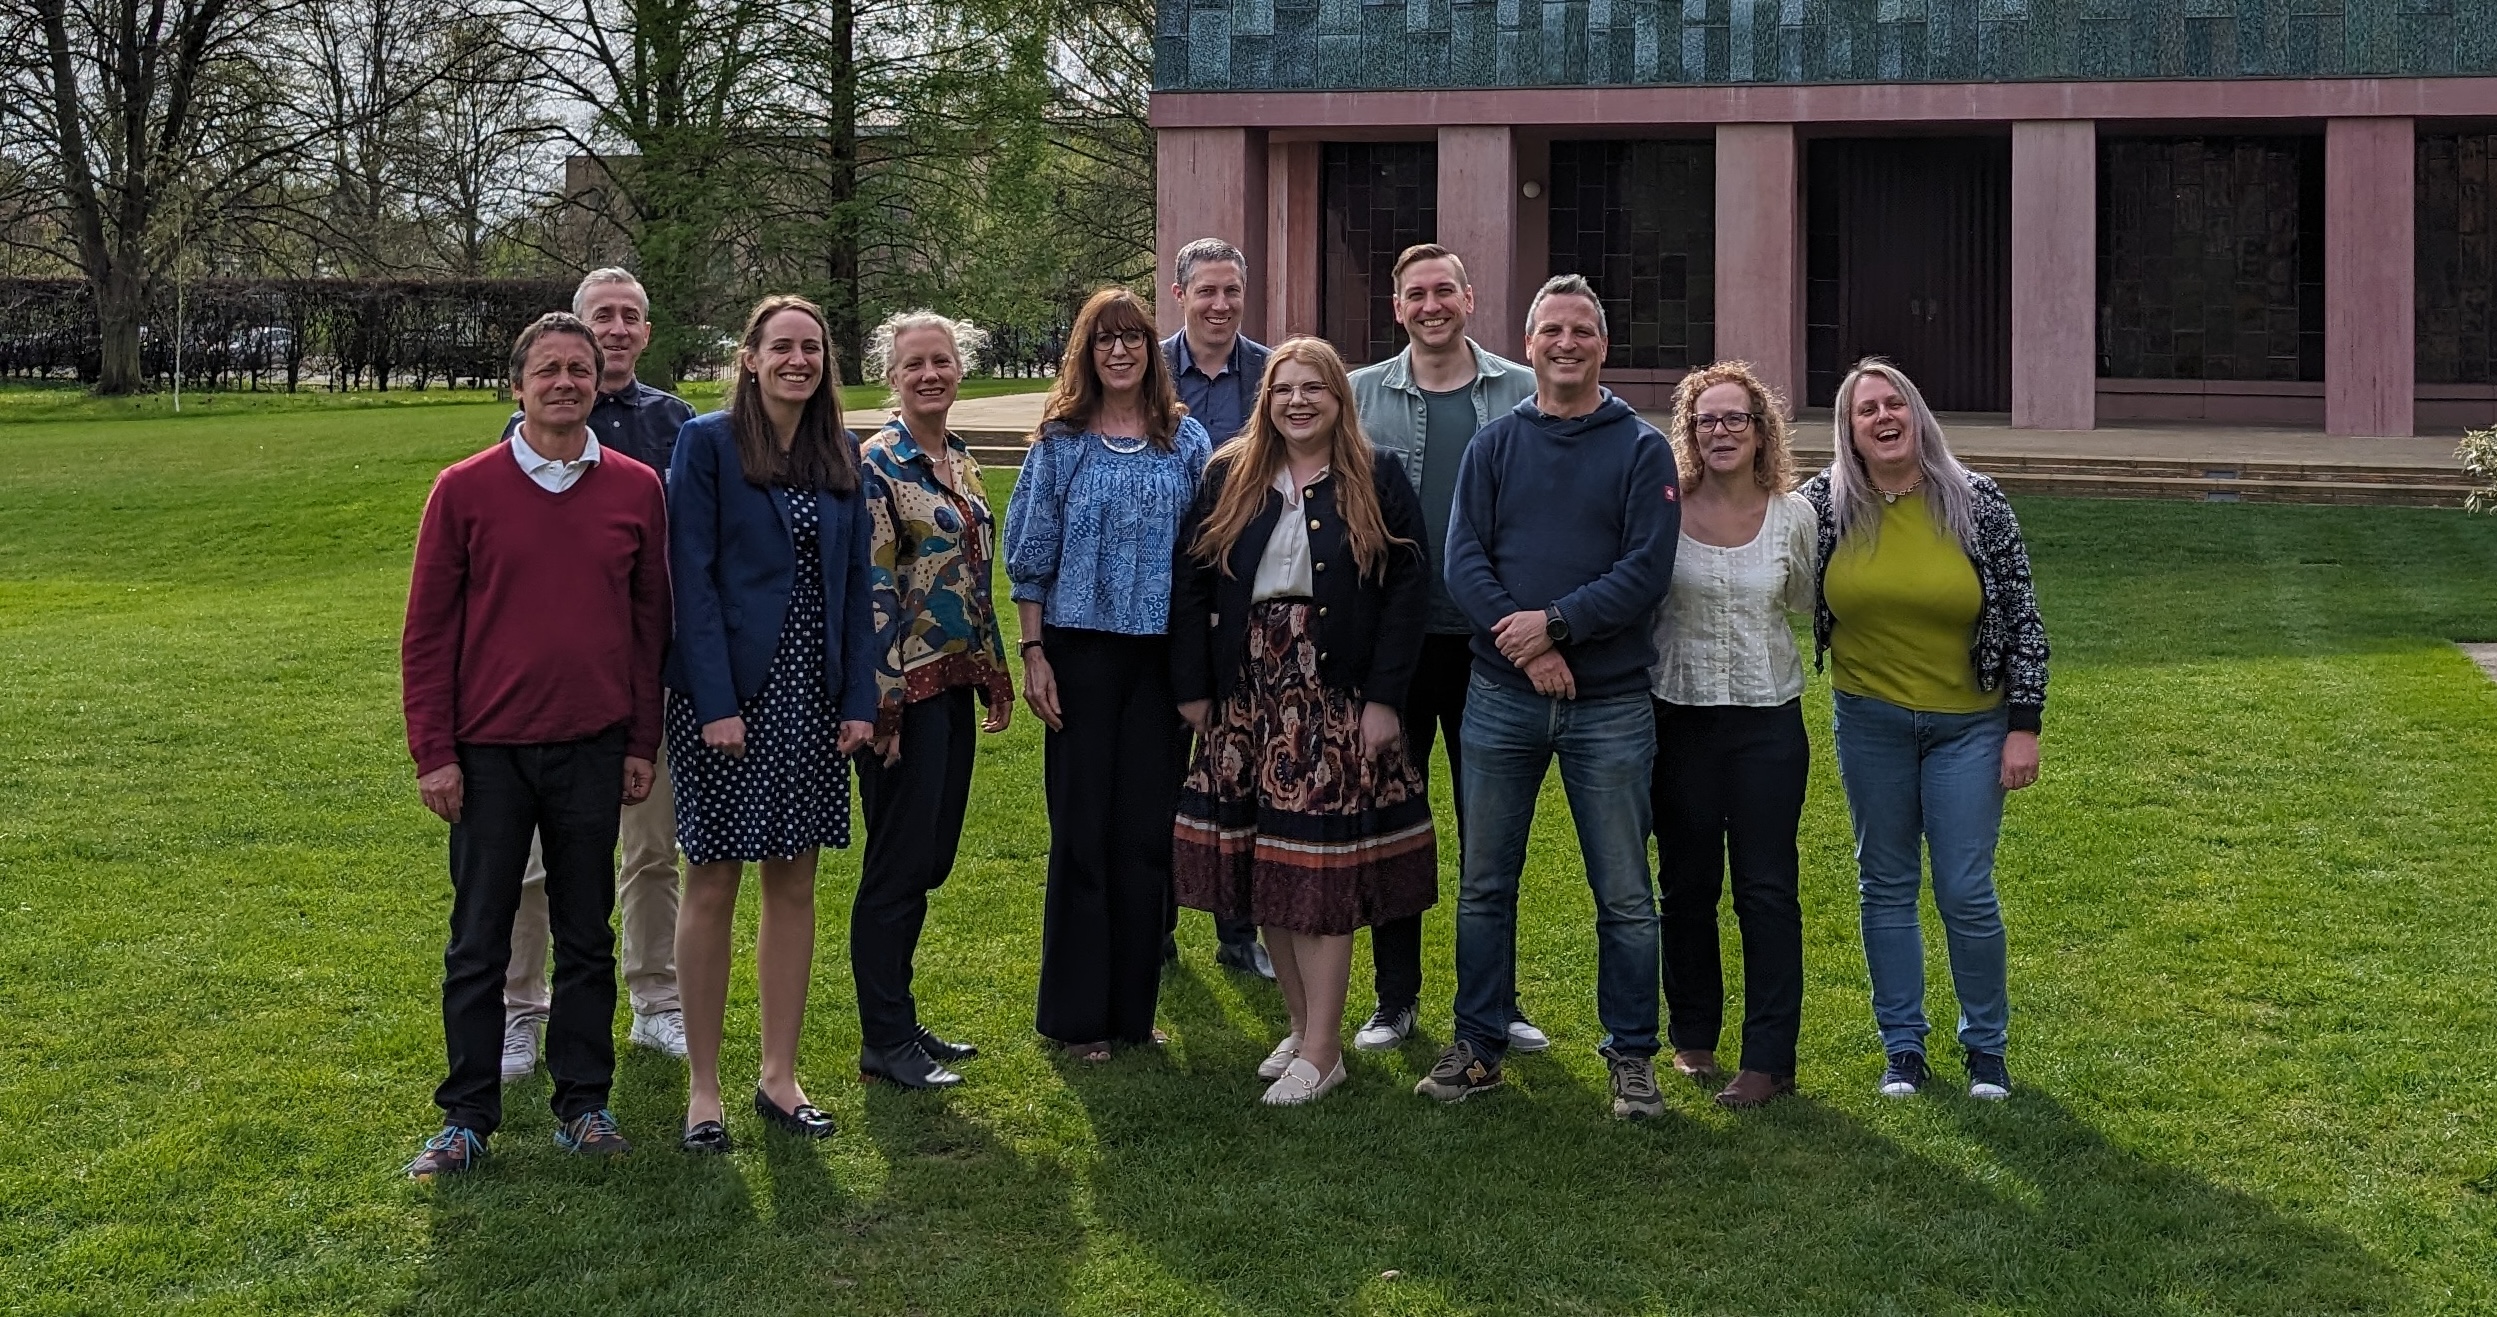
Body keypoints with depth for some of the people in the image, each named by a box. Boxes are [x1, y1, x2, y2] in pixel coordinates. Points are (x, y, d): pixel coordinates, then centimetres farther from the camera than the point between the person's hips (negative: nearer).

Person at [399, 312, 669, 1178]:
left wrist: (642, 743, 6)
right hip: (490, 750, -1)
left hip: (593, 750, 1)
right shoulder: (465, 490, -1)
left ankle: (583, 1102, 21)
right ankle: (467, 1118, 14)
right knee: (478, 941, 5)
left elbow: (650, 622, 8)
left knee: (586, 935, 10)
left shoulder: (636, 490, 4)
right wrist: (433, 752, -4)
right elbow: (428, 631, 0)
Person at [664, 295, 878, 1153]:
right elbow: (693, 578, -9)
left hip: (811, 693, 5)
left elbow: (855, 583, 10)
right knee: (712, 884, 1)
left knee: (794, 884, 9)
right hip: (727, 689, -5)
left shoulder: (841, 455, 9)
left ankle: (779, 1076, 19)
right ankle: (703, 1088, 10)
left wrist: (860, 697, 2)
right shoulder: (707, 442, -5)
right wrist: (716, 702, -15)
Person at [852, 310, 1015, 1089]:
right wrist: (881, 704, -19)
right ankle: (884, 1042, 7)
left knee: (930, 858, 13)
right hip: (905, 687, -8)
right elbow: (870, 590, -16)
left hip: (954, 684, 8)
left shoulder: (960, 461, 13)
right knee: (899, 863, -2)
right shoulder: (878, 463, -12)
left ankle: (899, 1020, 23)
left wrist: (995, 673, 17)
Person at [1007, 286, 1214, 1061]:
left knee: (1148, 830, 5)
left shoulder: (1186, 442, 6)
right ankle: (1076, 1013, 11)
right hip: (1083, 650, -2)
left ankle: (1134, 1006, 16)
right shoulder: (1060, 442, 2)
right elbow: (1031, 555, 2)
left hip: (1163, 654, 2)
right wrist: (1033, 655, -5)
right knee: (1083, 829, 3)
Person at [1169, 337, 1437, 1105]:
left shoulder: (1378, 481, 1)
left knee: (1321, 873, -4)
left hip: (1336, 701, -3)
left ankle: (1322, 1050, 4)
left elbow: (1407, 592, -3)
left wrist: (1384, 698, -9)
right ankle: (1302, 1025, 20)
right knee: (1260, 872, 6)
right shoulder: (1228, 478, 8)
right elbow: (1191, 582, 7)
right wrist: (1192, 688, 1)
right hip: (1247, 698, 3)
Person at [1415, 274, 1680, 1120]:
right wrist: (1526, 646, -16)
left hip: (1610, 702, -2)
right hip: (1502, 696, 2)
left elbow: (1647, 571, -8)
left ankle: (1632, 1056, 17)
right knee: (1484, 885, 9)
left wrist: (1556, 621, -18)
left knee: (1624, 894, 5)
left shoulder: (1641, 449, 1)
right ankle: (1478, 1047, 21)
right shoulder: (1494, 446, 7)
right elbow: (1463, 560, -3)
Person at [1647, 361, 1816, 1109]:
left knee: (1767, 889, 0)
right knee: (1686, 884, 11)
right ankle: (1691, 1033, 27)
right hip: (1679, 717, 0)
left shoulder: (1794, 515, -1)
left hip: (1768, 719, 0)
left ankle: (1770, 1058, 6)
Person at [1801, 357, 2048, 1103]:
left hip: (1969, 724, -1)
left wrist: (2025, 727, -6)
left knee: (1967, 893, 1)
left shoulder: (1978, 504, -7)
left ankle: (1986, 1044, 19)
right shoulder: (1823, 505, -6)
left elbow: (2023, 619, -4)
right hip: (1870, 724, 2)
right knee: (1886, 888, 9)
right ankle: (1902, 1047, 21)